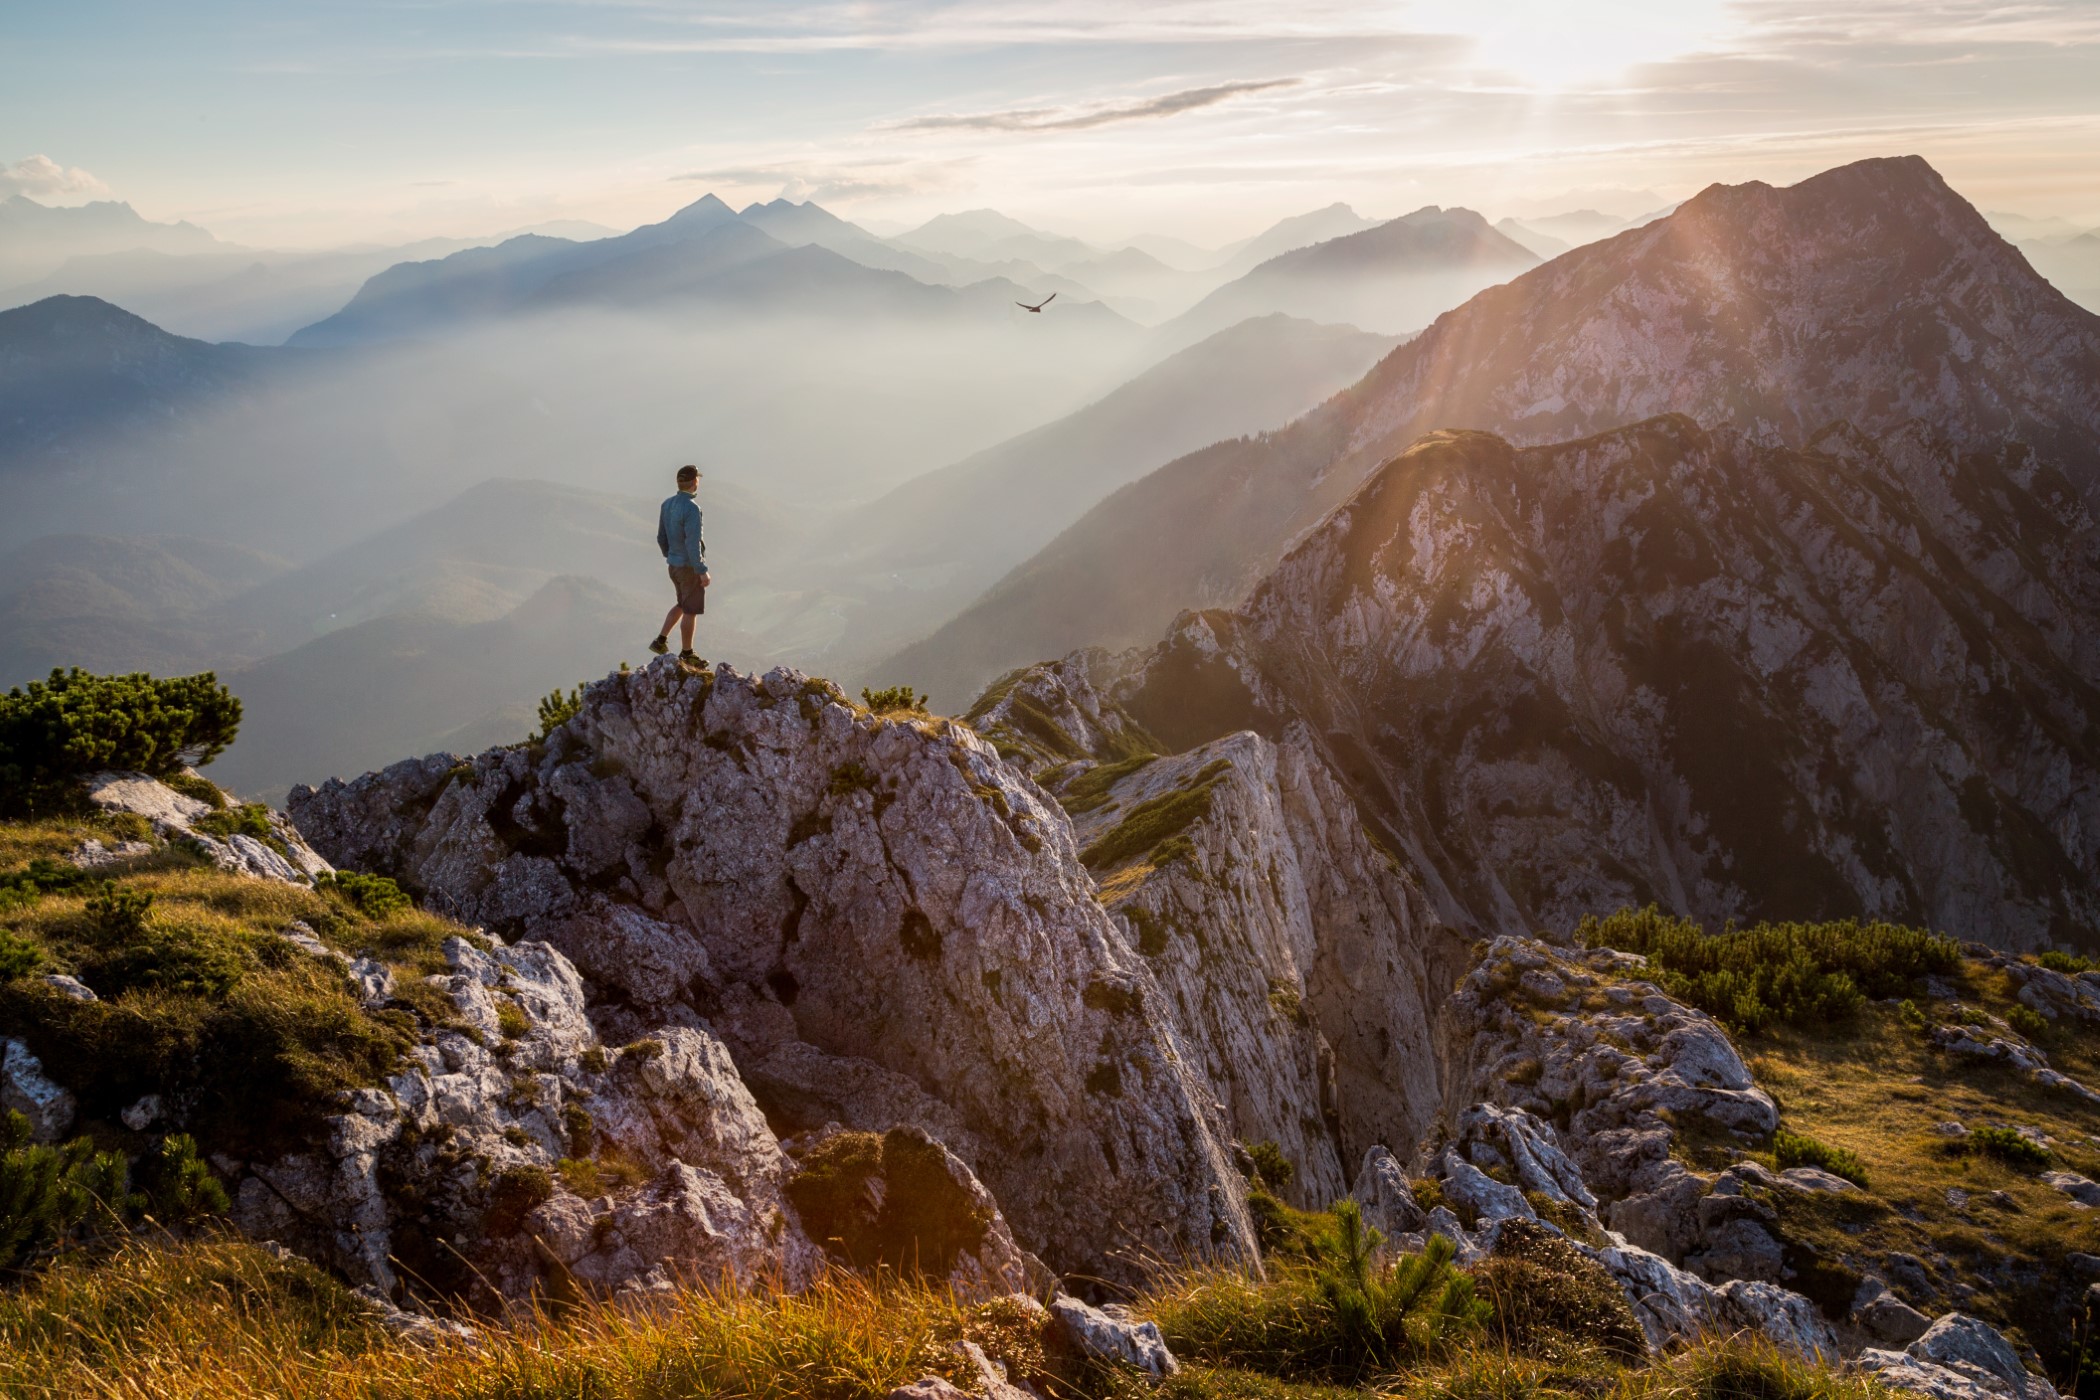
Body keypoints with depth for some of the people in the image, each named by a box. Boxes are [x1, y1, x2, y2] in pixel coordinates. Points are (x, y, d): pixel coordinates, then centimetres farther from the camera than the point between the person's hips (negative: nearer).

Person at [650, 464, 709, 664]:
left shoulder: (667, 505, 3)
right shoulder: (692, 508, -22)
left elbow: (661, 538, 11)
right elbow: (693, 544, -25)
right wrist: (703, 571, -20)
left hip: (674, 565, 8)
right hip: (690, 567, -8)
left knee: (682, 604, 25)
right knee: (690, 611, 5)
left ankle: (661, 641, 23)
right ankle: (686, 654, 15)